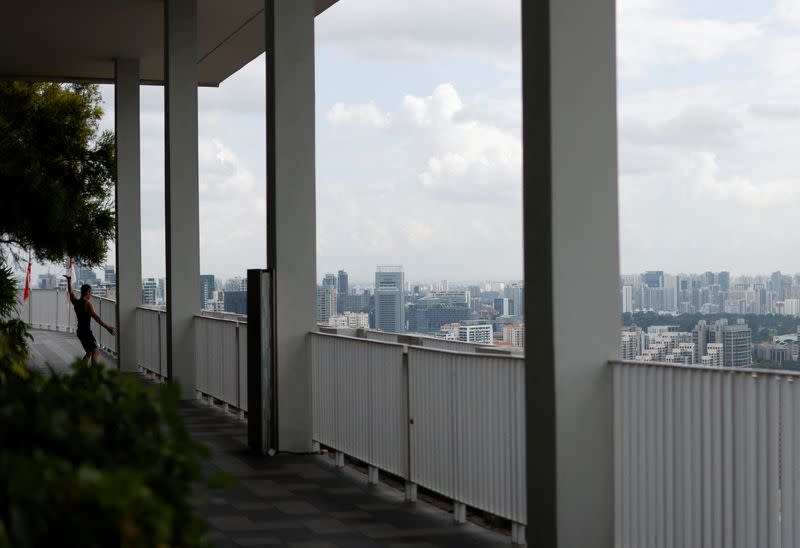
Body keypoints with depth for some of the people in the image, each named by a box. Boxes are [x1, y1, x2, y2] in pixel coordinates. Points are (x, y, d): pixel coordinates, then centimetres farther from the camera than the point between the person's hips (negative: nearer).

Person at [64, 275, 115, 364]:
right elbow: (96, 318, -24)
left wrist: (69, 280, 39)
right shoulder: (87, 304, -16)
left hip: (80, 332, 8)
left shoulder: (76, 302, 6)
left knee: (89, 353, 16)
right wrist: (107, 327, -27)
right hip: (87, 332, -8)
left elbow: (70, 293, 26)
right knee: (96, 351, -5)